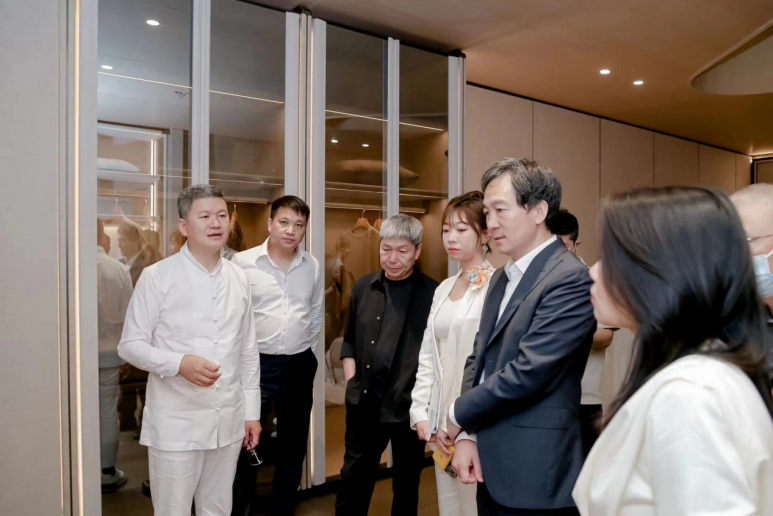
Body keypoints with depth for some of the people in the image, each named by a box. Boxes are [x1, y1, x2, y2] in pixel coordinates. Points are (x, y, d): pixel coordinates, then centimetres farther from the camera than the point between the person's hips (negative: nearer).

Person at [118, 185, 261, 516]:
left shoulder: (239, 279, 5)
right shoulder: (157, 277, -9)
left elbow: (248, 352, 9)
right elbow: (130, 345, -6)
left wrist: (252, 412, 9)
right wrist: (180, 363, -22)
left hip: (228, 421, 4)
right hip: (176, 423, -4)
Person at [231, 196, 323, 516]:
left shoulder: (313, 266, 4)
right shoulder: (243, 263, -8)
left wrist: (306, 351, 10)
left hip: (299, 366, 4)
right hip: (255, 364, -3)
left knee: (292, 448, 15)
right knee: (247, 447, 6)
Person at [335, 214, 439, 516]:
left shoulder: (432, 293, -9)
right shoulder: (363, 287, 5)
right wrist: (351, 381, 5)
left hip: (410, 407, -3)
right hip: (364, 405, 4)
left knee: (406, 485, 16)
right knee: (353, 480, 16)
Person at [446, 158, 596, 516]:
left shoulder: (570, 279, -18)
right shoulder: (502, 277, 9)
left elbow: (527, 372, -23)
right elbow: (479, 357, 9)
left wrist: (460, 413, -9)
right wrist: (469, 435, -3)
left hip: (534, 477, -7)